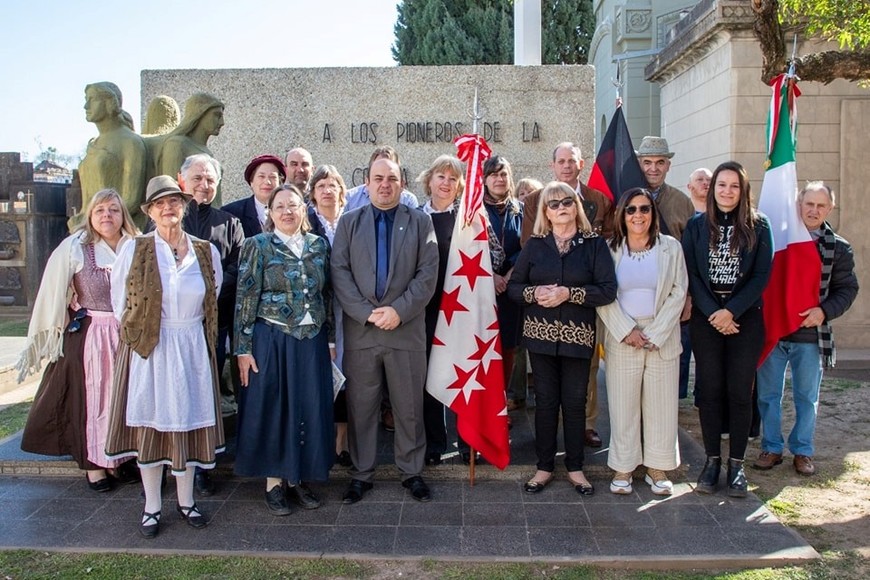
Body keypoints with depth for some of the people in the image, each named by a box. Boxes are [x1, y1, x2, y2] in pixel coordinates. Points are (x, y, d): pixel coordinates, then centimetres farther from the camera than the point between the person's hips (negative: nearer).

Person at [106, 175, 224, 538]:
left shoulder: (206, 252, 3)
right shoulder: (134, 250, -3)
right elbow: (121, 302, 5)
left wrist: (186, 330, 10)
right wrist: (139, 333, 6)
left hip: (192, 349, 2)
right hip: (147, 349, -2)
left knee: (188, 422, 8)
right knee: (150, 423, 5)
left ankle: (186, 501, 23)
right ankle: (152, 507, 19)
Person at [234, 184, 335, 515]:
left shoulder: (319, 245, 7)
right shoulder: (258, 246, -3)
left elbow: (327, 294, 12)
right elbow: (245, 299, -6)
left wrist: (331, 338, 10)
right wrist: (243, 349, -9)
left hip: (312, 341, 4)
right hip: (271, 341, -3)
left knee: (310, 409, 8)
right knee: (272, 408, 5)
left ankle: (297, 478, 24)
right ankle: (274, 482, 20)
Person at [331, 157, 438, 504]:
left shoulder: (420, 222, 6)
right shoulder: (349, 222, 9)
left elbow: (428, 273, -2)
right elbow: (340, 272, 0)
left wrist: (399, 310, -13)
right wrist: (367, 313, -12)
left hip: (407, 329, -1)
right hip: (360, 329, 1)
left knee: (409, 406, 7)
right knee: (361, 406, 8)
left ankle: (411, 471, 22)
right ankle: (361, 474, 21)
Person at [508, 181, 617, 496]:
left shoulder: (594, 244, 0)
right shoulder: (534, 244, 6)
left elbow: (608, 290, -8)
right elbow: (513, 287, 3)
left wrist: (569, 293, -18)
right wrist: (534, 293, -16)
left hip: (577, 336, -1)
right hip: (540, 334, 1)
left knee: (575, 402, 6)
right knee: (545, 401, 8)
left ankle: (575, 467, 22)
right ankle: (544, 466, 21)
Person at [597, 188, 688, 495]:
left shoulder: (671, 247, 3)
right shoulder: (610, 249, 1)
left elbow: (678, 293, 0)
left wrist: (655, 334, -9)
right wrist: (627, 330, -11)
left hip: (662, 339, 1)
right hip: (621, 340, 0)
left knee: (661, 404, 6)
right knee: (622, 404, 4)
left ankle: (658, 467, 19)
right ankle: (623, 467, 15)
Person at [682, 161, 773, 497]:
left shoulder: (758, 226, 2)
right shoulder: (697, 225, 4)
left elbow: (762, 275, -3)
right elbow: (691, 273, -1)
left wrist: (732, 311, -12)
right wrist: (712, 312, -11)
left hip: (746, 318, 0)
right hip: (706, 319, 1)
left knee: (740, 391, 1)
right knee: (710, 390, 3)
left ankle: (736, 463, 11)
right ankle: (712, 461, 14)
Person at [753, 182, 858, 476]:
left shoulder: (839, 248, 2)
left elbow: (847, 289, 4)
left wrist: (824, 311, -13)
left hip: (811, 335, 1)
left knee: (807, 398, 12)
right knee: (768, 395, 8)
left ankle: (803, 451, 27)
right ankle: (772, 448, 23)